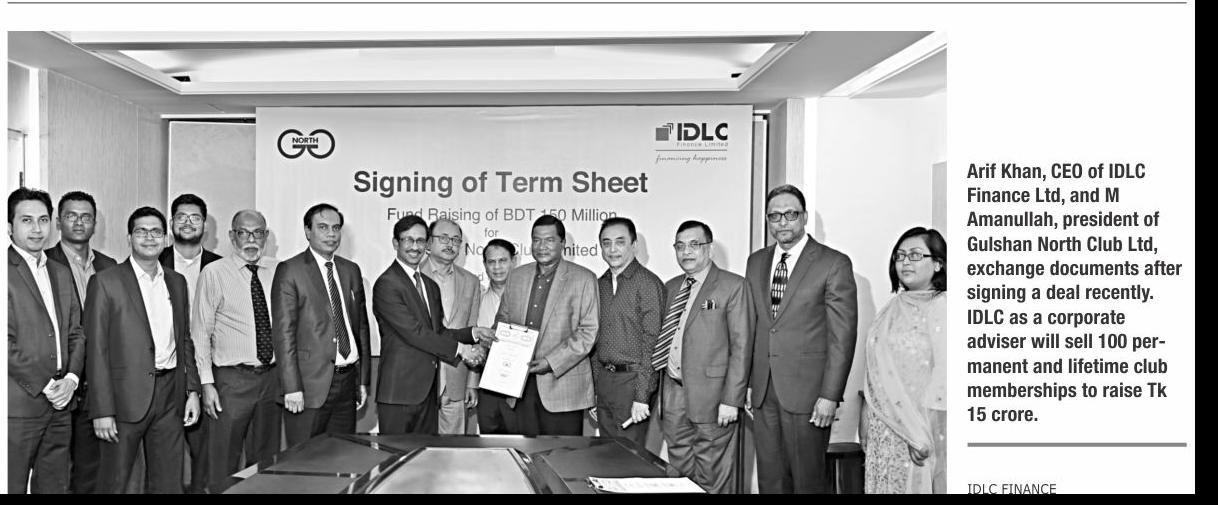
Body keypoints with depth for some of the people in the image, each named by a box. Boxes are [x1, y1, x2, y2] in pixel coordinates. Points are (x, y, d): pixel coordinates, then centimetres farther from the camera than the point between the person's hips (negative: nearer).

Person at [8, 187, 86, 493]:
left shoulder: (61, 273, 17)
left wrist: (70, 379, -1)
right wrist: (45, 385, -12)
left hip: (59, 403, 6)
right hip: (18, 406, -6)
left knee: (54, 486, 10)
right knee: (11, 485, -1)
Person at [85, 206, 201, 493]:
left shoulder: (177, 282, 13)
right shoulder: (106, 282, -4)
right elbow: (96, 350, -8)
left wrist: (192, 390, 8)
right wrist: (102, 411, -13)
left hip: (171, 396, 5)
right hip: (126, 398, -4)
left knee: (169, 483, 8)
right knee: (113, 484, 3)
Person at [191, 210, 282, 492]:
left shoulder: (278, 272, 6)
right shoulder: (214, 273, -4)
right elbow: (200, 333, -5)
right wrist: (206, 383, -10)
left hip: (272, 376, 4)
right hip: (232, 379, -3)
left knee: (265, 459, 14)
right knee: (223, 462, 0)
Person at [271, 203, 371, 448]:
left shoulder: (351, 270, 14)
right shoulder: (290, 271, -3)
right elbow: (283, 332, -9)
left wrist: (363, 380, 12)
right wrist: (292, 388, -14)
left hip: (347, 382, 5)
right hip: (311, 384, -5)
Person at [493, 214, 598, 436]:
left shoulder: (584, 279, -3)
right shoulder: (517, 276, 13)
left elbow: (589, 332, -8)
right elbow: (503, 318, 21)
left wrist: (551, 362, -15)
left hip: (562, 386, -4)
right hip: (522, 386, 4)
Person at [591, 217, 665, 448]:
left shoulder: (648, 283, -10)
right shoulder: (601, 284, 13)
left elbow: (651, 343, -13)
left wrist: (642, 396, -17)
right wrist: (594, 389, 11)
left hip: (632, 380, -7)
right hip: (604, 380, 7)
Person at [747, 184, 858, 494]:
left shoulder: (833, 264, -6)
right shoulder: (756, 262, 12)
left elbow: (843, 336, -9)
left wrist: (830, 395, -13)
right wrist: (746, 382, 10)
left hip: (806, 393, -5)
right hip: (764, 391, 5)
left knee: (808, 480, 2)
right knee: (770, 480, 11)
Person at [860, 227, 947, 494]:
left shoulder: (942, 305, -9)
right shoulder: (893, 309, 11)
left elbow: (943, 373, -15)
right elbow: (875, 371, 11)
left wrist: (920, 434, -18)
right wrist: (865, 416, 5)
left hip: (921, 425, -6)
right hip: (883, 427, 6)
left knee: (918, 484, 1)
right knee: (884, 484, 9)